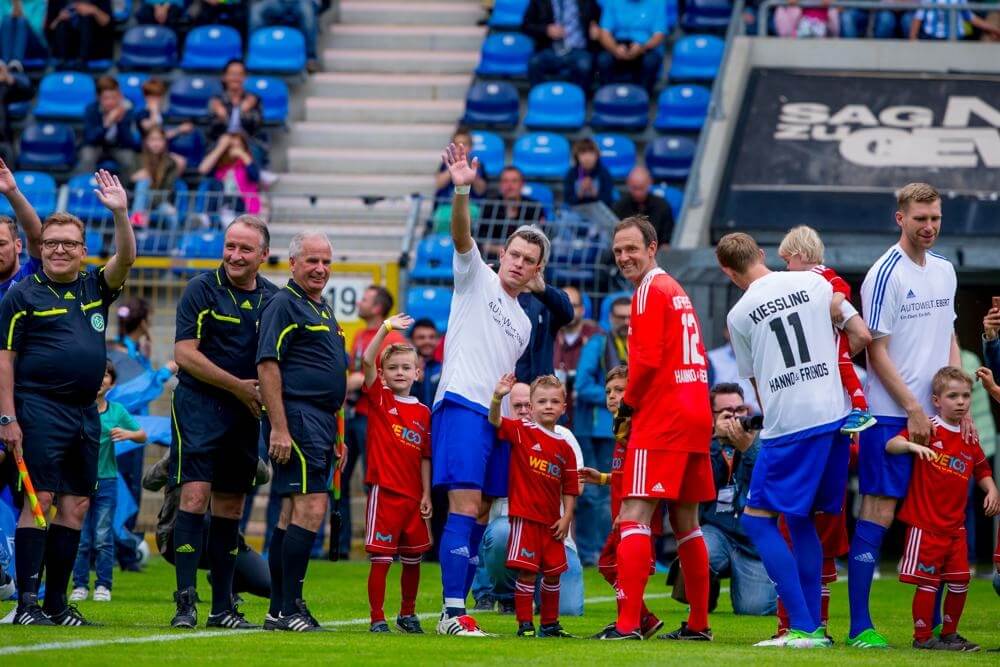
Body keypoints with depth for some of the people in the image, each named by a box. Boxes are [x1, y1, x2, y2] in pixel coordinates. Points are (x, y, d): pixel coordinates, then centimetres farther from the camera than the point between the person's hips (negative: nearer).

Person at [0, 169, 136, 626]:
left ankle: (56, 603, 12)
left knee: (76, 504, 6)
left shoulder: (95, 287, 13)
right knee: (40, 499, -11)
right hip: (39, 409, -6)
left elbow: (126, 259, -1)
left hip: (85, 413, 6)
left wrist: (120, 214, -17)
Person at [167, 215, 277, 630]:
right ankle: (185, 600, -11)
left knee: (231, 507, 8)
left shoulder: (273, 298, 9)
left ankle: (223, 607, 13)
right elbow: (185, 354, -10)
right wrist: (238, 386, -11)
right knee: (195, 496, -13)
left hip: (245, 413, 5)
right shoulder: (202, 289, -4)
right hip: (199, 405, -5)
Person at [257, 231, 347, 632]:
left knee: (293, 513, 10)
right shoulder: (284, 305, -7)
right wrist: (278, 427, -21)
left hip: (321, 421, 10)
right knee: (310, 507, -15)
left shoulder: (323, 311, 21)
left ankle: (278, 611, 12)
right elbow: (267, 365, -15)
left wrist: (336, 435, 24)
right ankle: (289, 608, -15)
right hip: (296, 418, -10)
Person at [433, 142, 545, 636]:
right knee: (465, 507, -16)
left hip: (494, 418, 8)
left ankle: (457, 609, 10)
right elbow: (461, 236, -14)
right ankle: (452, 612, -19)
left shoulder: (523, 323, 24)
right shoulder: (477, 279, 5)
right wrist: (461, 191, -31)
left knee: (478, 515, 6)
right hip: (462, 405, -8)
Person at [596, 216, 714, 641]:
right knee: (686, 522, 15)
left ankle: (628, 623, -21)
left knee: (634, 517, -12)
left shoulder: (650, 290, -7)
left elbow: (646, 359, -15)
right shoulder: (676, 290, 19)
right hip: (696, 414, 9)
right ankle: (698, 624, 19)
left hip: (662, 416, -9)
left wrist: (628, 403, 0)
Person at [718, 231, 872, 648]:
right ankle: (812, 627, 14)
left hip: (788, 426, -5)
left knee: (758, 519, 2)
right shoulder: (815, 283, 8)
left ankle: (803, 628, -8)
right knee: (800, 520, 17)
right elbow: (862, 336, 9)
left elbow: (755, 381, 11)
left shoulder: (739, 315, 2)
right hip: (835, 414, 5)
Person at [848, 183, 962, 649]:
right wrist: (913, 409, -13)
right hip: (891, 414, -7)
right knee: (879, 512, -8)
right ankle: (859, 625, -6)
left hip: (937, 415, 7)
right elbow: (876, 351, -10)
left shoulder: (944, 271, 13)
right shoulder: (885, 274, -9)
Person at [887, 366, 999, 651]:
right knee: (928, 581, -4)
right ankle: (922, 636, 6)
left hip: (955, 525, 6)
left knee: (960, 582, 8)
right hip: (925, 523, -6)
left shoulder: (969, 440, 11)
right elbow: (891, 445, -18)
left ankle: (949, 633, 23)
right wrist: (913, 446, -38)